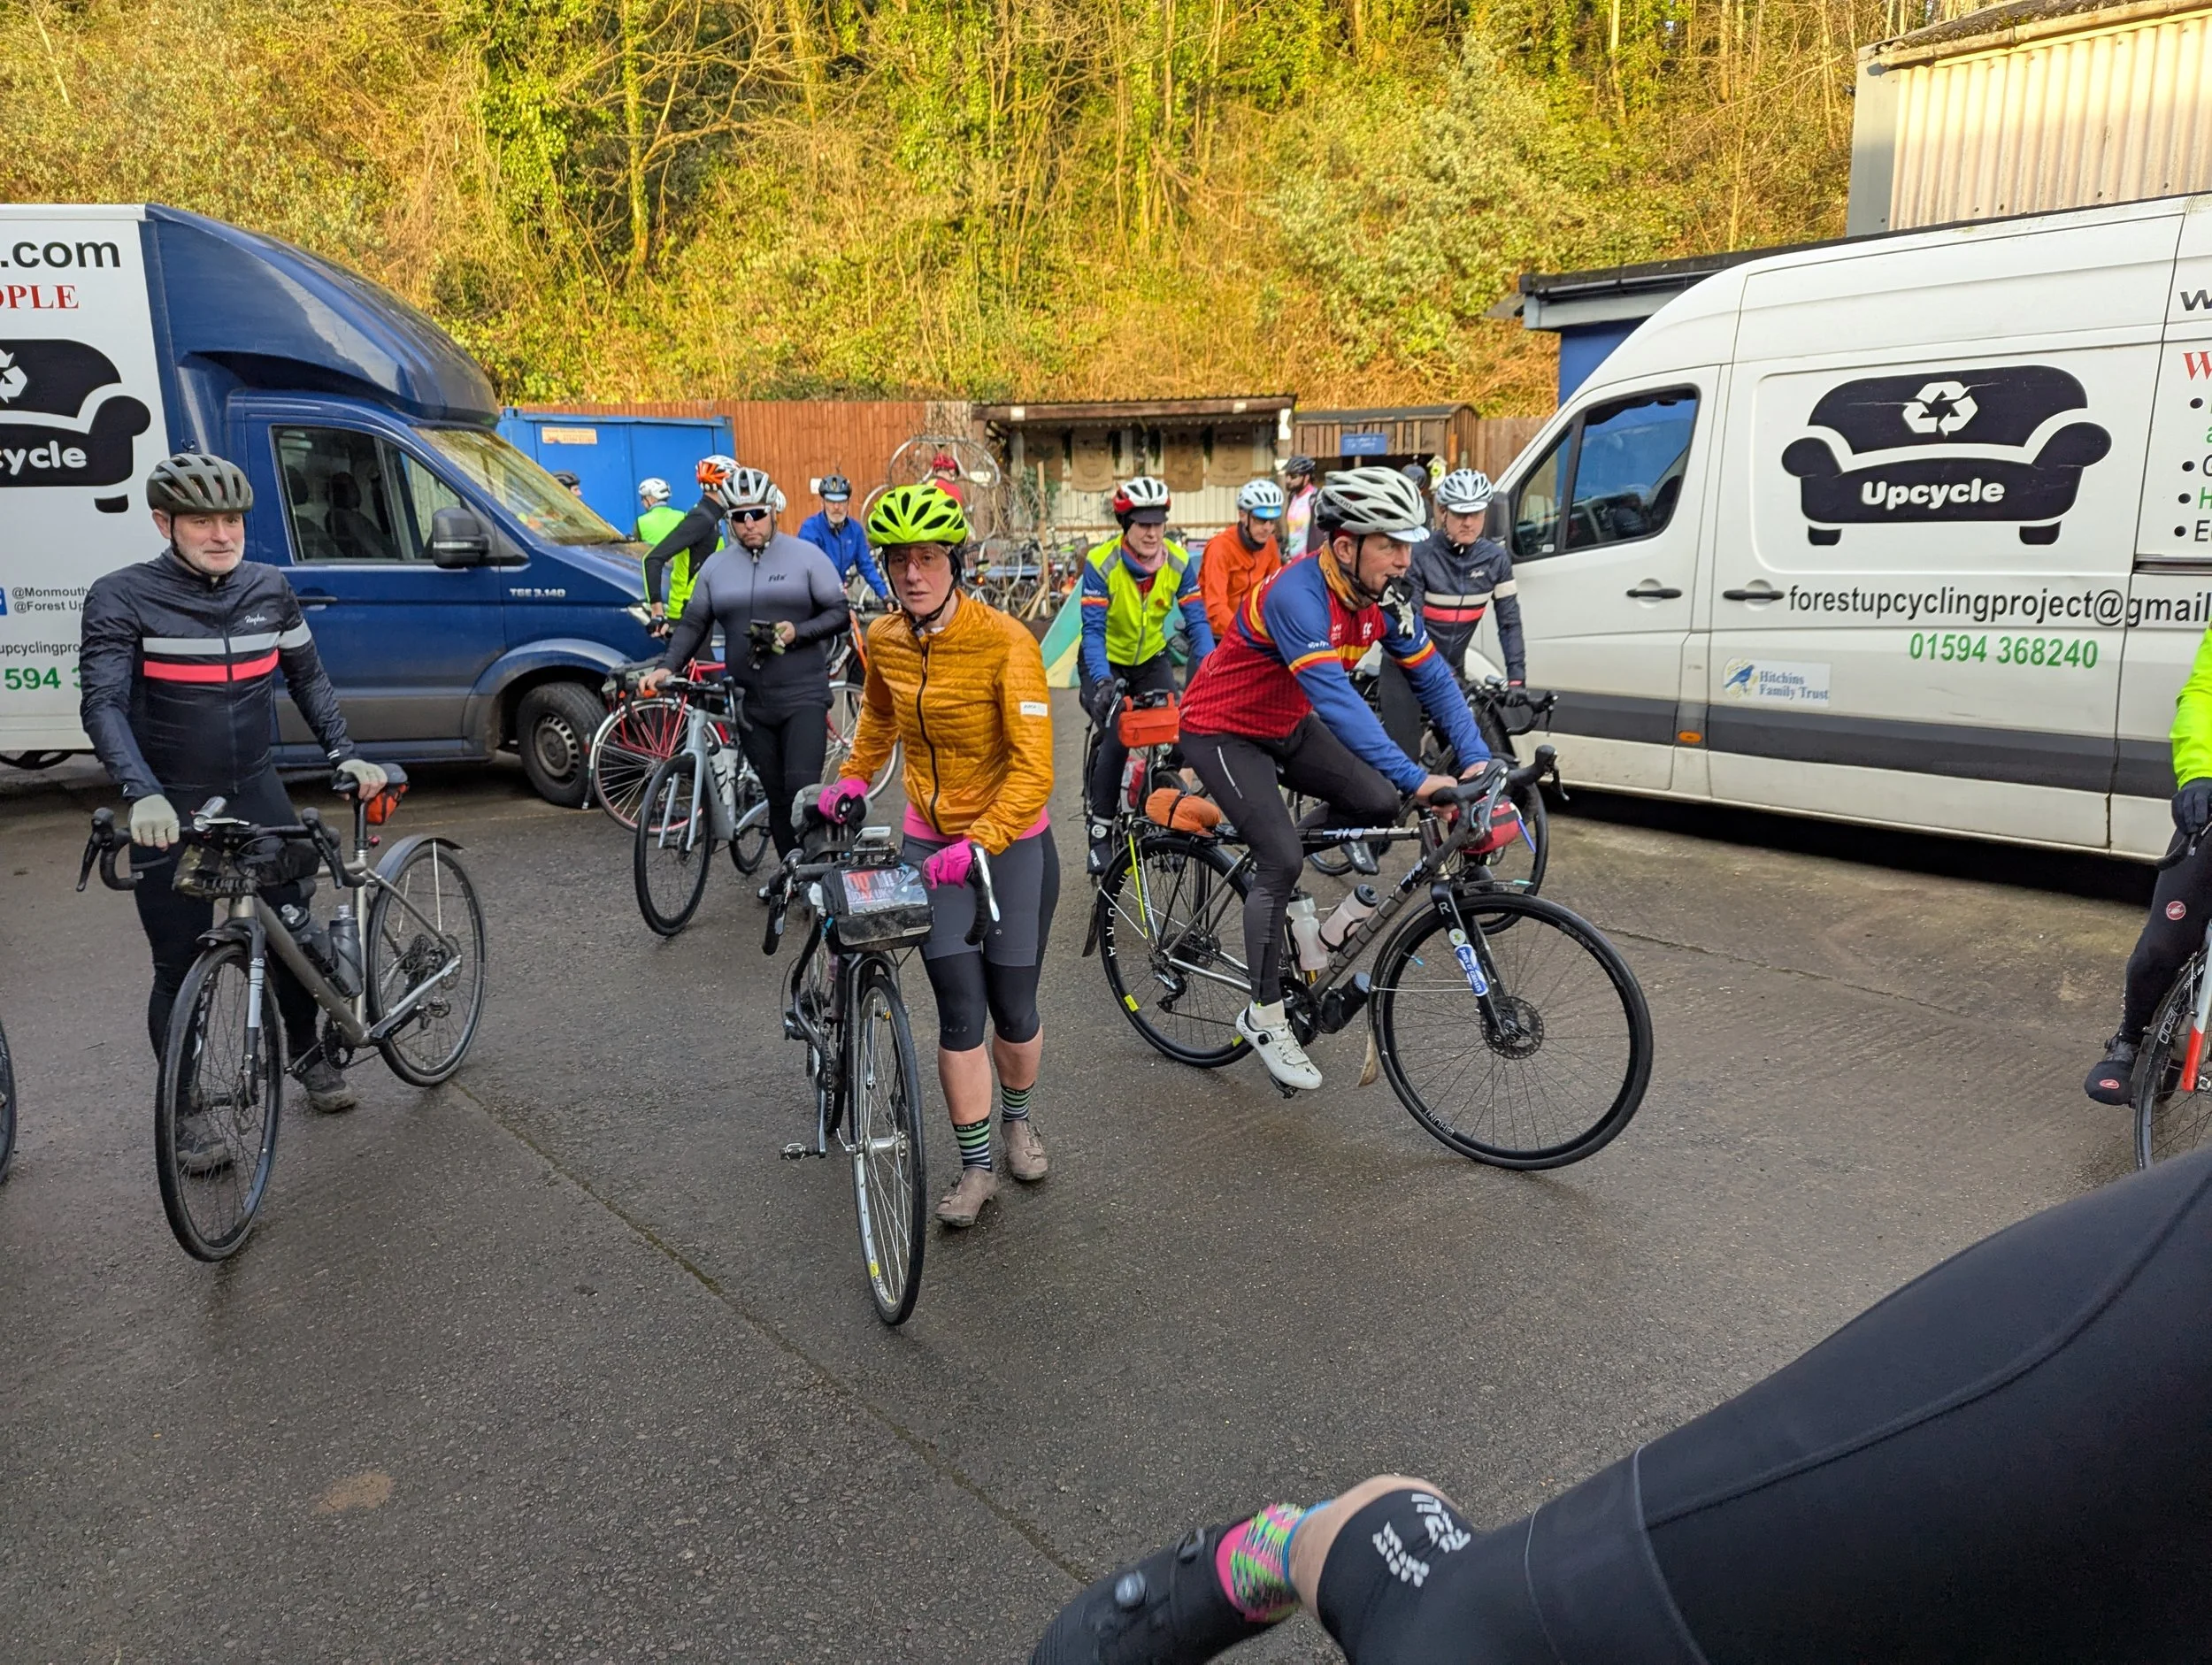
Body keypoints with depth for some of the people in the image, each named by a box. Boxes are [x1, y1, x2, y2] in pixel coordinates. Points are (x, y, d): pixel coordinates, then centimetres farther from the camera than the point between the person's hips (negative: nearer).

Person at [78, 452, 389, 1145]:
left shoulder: (270, 588, 2)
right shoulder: (122, 597, -11)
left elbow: (308, 678, 12)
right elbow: (102, 703, -18)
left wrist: (343, 754, 0)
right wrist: (143, 794, -33)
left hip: (257, 794, 4)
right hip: (171, 811, -3)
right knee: (180, 968, 5)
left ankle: (306, 1050, 37)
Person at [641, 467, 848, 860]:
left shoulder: (805, 555, 0)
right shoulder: (715, 566, 9)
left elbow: (840, 612, -1)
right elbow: (693, 624, 11)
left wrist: (798, 631, -17)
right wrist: (667, 667, -5)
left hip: (803, 697, -3)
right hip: (750, 703, 3)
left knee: (802, 792, -13)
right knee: (776, 797, 7)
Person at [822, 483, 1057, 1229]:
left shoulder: (1005, 641, -21)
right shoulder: (883, 641, -4)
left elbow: (1033, 768, -24)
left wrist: (979, 843, -33)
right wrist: (854, 776, 9)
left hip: (1011, 842, -3)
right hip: (931, 841, 3)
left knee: (1013, 1007, 5)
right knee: (960, 1010, -3)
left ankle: (1019, 1117, 36)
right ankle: (976, 1166, 12)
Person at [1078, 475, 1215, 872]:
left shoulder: (1179, 561, -15)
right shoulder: (1101, 563, -24)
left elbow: (1196, 620, -18)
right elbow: (1093, 630, -29)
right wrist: (1103, 681, -44)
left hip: (1151, 659, 3)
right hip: (1106, 663, -3)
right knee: (1117, 739, -22)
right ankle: (1100, 832, -6)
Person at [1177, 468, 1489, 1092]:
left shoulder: (1381, 598, -10)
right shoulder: (1297, 596, -34)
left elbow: (1432, 677, -5)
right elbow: (1337, 701, -42)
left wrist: (1478, 759, -18)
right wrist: (1417, 779, -47)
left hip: (1285, 725, 8)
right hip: (1222, 730, -7)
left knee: (1378, 803, -7)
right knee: (1282, 856, -17)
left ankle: (1285, 906, 15)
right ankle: (1264, 1017, -1)